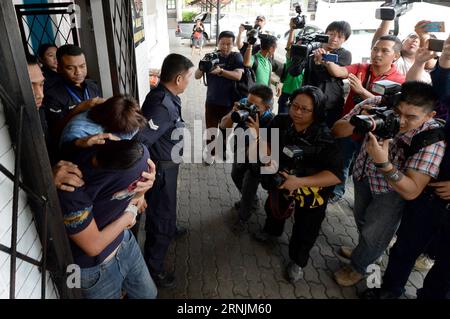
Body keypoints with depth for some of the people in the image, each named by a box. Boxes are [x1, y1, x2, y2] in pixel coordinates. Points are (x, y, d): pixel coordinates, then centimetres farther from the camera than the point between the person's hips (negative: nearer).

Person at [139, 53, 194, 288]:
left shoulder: (164, 96, -2)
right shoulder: (161, 106, -33)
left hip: (167, 165, 9)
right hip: (160, 170, -9)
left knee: (167, 206, 33)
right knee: (160, 216, 7)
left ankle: (170, 230, 61)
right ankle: (152, 268, 26)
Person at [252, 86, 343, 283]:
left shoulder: (324, 138, -32)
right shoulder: (281, 122, -21)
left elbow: (335, 175, -35)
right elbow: (270, 153, -10)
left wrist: (299, 182, -41)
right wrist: (259, 135, -30)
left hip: (311, 192, -4)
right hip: (281, 182, 4)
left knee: (304, 230, 17)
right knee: (273, 208, 32)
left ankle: (297, 261, 48)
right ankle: (272, 230, 68)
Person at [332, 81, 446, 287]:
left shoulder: (432, 138, -34)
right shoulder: (378, 104, -28)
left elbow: (411, 192, -35)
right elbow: (337, 131, -22)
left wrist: (383, 162, -49)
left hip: (395, 188, -4)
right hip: (363, 174, 4)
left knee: (374, 232, 9)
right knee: (361, 218, 26)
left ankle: (358, 266, 42)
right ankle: (364, 251, 58)